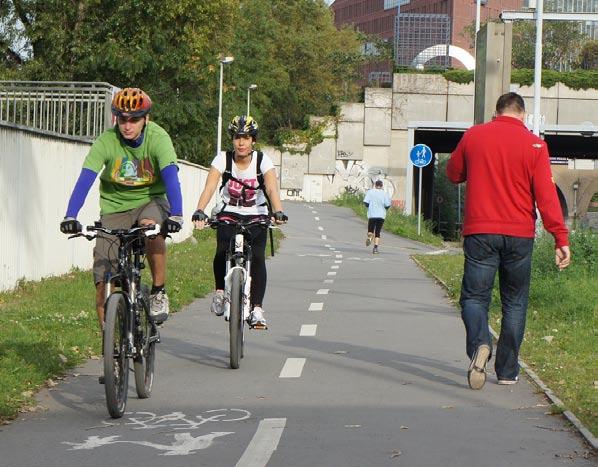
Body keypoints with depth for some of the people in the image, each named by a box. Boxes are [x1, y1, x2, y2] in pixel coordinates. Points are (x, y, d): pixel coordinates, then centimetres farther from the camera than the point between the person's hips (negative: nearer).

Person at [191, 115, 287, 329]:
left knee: (257, 257, -20)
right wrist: (199, 211, -43)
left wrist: (278, 212, -46)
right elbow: (209, 187, -26)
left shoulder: (262, 161, -14)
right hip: (229, 215, 0)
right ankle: (220, 291, 3)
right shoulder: (223, 159, -13)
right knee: (222, 252, -24)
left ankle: (257, 309, -15)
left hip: (256, 216, 0)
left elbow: (272, 188, -27)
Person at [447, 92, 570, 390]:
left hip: (479, 231, 0)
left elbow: (453, 174, 16)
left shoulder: (473, 136, 2)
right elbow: (546, 194, -7)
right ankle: (507, 371, 13)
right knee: (515, 303, 12)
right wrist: (561, 238, -8)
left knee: (474, 296, 4)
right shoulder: (534, 145, -2)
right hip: (520, 234, 0)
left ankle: (480, 344, -26)